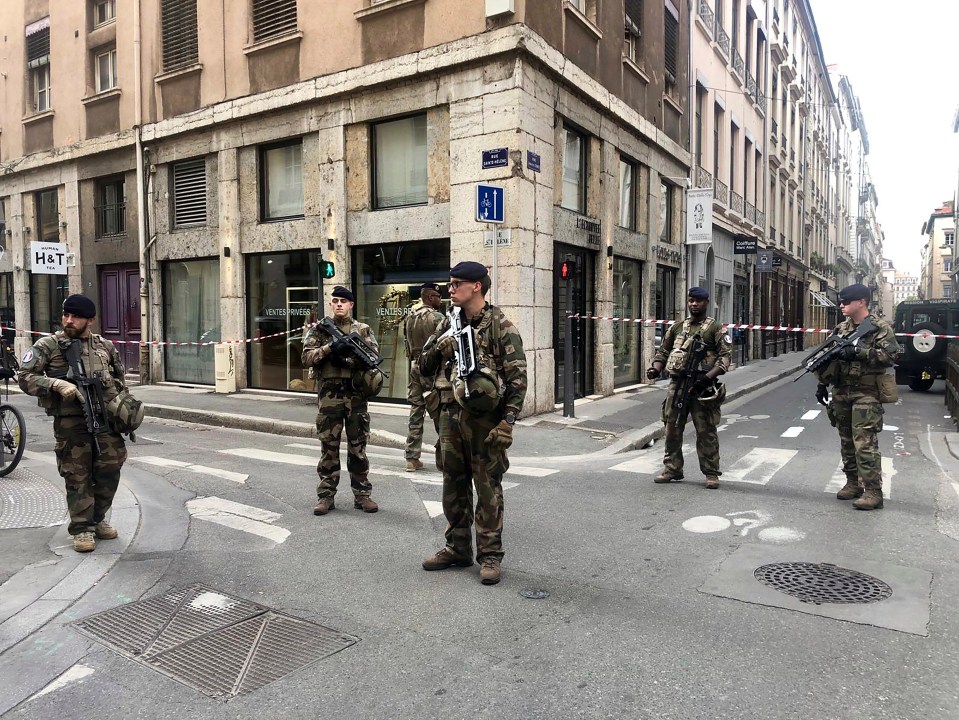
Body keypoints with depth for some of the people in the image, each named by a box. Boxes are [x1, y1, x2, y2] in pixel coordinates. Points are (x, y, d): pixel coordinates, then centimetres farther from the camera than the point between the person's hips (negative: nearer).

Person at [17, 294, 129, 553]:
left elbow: (120, 375, 26)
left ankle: (98, 519, 24)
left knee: (110, 469, 5)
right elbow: (25, 376, -4)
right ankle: (82, 528, 12)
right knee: (78, 475, 1)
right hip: (70, 421, -3)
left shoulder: (105, 346, 10)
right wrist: (57, 385, -17)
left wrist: (118, 395, 11)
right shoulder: (48, 345, -1)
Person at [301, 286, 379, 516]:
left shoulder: (363, 330, 8)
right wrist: (329, 347, -16)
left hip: (356, 396, 0)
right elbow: (306, 358, -1)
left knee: (358, 447, 7)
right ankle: (325, 495, 13)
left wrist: (346, 360, -16)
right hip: (328, 396, 0)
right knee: (329, 447, 5)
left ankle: (362, 494, 15)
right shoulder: (320, 329, 8)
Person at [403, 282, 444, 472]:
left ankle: (412, 458, 9)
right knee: (440, 414, 3)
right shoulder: (437, 317, -11)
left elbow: (406, 344, 12)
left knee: (415, 413, 8)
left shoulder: (409, 317, 10)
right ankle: (442, 457, 9)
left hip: (414, 366, 7)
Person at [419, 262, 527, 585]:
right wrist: (438, 349, -8)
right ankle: (457, 548, 28)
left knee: (488, 488, 3)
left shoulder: (501, 326, -7)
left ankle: (490, 555, 15)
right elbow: (425, 367, 13)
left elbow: (518, 377, -11)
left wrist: (508, 421, -18)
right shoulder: (448, 324, 11)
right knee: (454, 485, 14)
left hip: (485, 418, -6)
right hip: (450, 415, 6)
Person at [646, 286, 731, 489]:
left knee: (706, 432, -1)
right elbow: (663, 351, 20)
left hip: (702, 387, -4)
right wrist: (655, 368, 0)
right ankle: (672, 469, 20)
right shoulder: (677, 328, 15)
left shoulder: (715, 328, 2)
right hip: (676, 384, 5)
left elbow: (725, 356, -5)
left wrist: (708, 376, -18)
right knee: (672, 429, 8)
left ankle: (711, 473, 9)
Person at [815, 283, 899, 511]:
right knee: (847, 441, 12)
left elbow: (890, 355, -18)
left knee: (865, 443, -11)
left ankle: (873, 491, -6)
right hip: (841, 392, 7)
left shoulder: (880, 327, -6)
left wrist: (857, 351, -24)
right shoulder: (840, 329, 13)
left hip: (867, 394, -6)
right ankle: (853, 483, 23)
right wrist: (822, 383, 11)